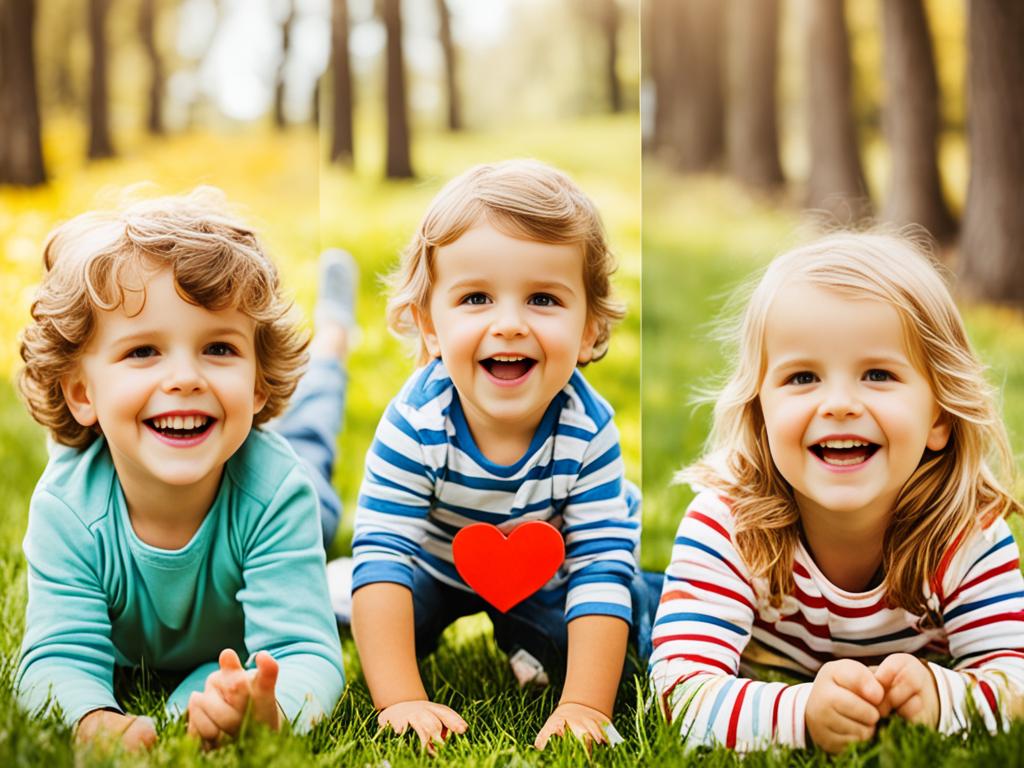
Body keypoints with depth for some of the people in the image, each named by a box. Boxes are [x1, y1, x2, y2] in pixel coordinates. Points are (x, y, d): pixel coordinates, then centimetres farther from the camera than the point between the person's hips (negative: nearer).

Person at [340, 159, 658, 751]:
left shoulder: (587, 431, -32)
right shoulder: (414, 426, -34)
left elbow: (601, 570, -31)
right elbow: (382, 556, -35)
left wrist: (584, 706, -39)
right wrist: (401, 700, -43)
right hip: (437, 571, 0)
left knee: (633, 605, -16)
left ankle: (526, 638, 11)